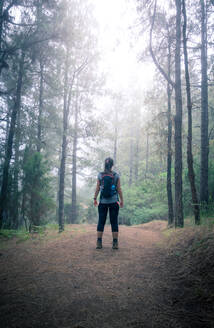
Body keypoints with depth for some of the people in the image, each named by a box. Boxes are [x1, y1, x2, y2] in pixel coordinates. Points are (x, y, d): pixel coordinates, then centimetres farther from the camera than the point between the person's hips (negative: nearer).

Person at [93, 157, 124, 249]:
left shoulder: (100, 175, -1)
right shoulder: (116, 175, -3)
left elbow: (97, 188, 0)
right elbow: (119, 189, -2)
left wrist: (95, 199, 9)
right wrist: (121, 200, 6)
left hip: (103, 202, 1)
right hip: (114, 202, -1)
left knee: (101, 222, 7)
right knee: (114, 222, 5)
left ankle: (99, 243, 5)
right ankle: (115, 243, 5)